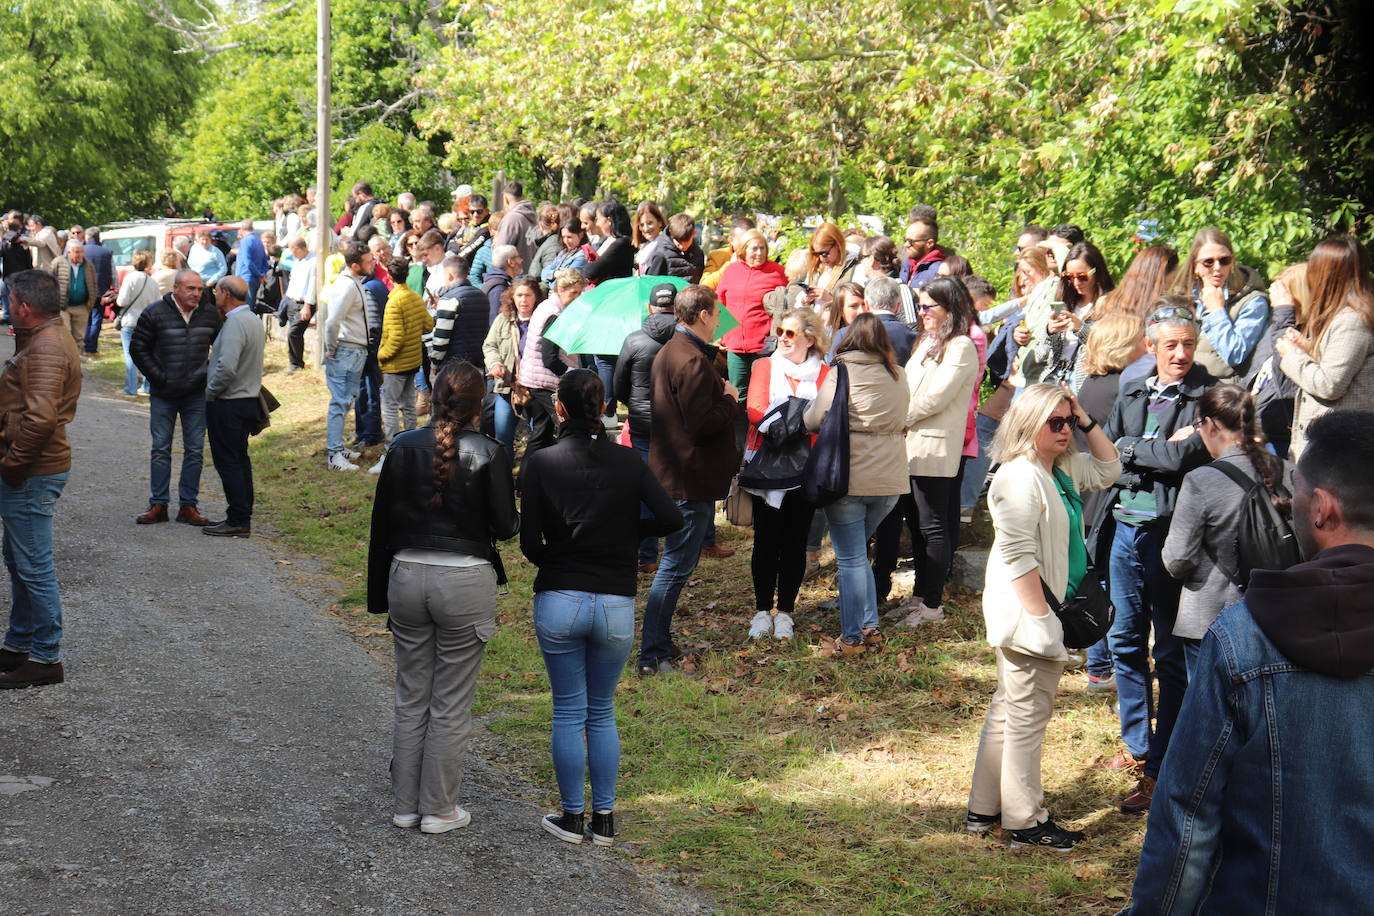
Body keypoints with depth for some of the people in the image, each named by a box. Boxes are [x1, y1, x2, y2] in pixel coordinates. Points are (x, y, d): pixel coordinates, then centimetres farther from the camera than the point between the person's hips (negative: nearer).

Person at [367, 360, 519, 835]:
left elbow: (381, 524, 4)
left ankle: (405, 805, 21)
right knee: (451, 704, 7)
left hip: (407, 576, 3)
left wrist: (379, 594, 12)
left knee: (410, 698, 14)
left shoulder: (404, 447, 0)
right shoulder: (488, 454, -10)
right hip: (465, 582, -3)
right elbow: (505, 526, -8)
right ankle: (438, 809, 14)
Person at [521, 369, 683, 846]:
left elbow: (530, 542, -8)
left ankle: (572, 816, 15)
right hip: (616, 605, 1)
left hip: (558, 602, -1)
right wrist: (627, 532, 7)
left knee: (569, 712, 9)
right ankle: (604, 818, 18)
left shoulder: (540, 463, -5)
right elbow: (671, 518, -10)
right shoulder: (627, 462, -1)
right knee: (603, 713, 14)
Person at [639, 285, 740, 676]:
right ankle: (652, 656, -3)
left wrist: (719, 393, 10)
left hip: (672, 472, 11)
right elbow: (703, 421, -25)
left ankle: (660, 643, 28)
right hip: (691, 479, -11)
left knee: (676, 562, 20)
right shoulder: (692, 360, -20)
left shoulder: (669, 352, 14)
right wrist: (730, 399, -9)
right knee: (676, 567, -6)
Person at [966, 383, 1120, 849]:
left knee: (1008, 709, 16)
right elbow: (1017, 555, -24)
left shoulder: (1063, 470, 10)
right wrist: (1041, 617, -24)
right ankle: (1025, 822, 9)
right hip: (1025, 613, -11)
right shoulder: (1020, 477, -20)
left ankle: (984, 809, 27)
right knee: (1028, 715, -1)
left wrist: (1088, 422, 10)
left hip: (1044, 608, 11)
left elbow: (1109, 469, 26)